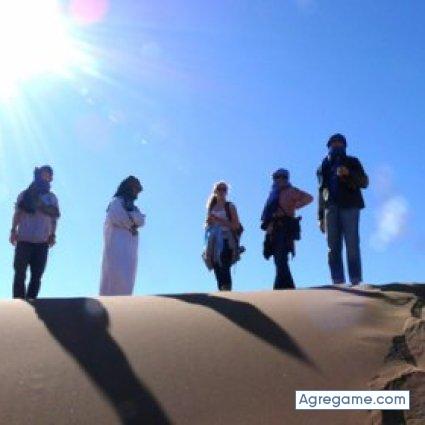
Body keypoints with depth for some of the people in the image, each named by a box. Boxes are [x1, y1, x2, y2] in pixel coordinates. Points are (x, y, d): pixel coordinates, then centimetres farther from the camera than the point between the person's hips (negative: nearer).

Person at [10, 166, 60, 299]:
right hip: (24, 240, -2)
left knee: (36, 276, 0)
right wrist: (13, 230, -8)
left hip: (42, 242, 3)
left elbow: (54, 219, 15)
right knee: (20, 274, -4)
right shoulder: (26, 194, 8)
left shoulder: (52, 198, 15)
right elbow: (17, 213, 4)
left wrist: (52, 235, 1)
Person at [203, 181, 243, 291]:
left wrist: (220, 220, -14)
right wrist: (208, 223, 1)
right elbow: (207, 224, 25)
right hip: (214, 243, 5)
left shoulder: (230, 206, 3)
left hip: (226, 241, -5)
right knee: (217, 270, 0)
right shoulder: (211, 207, 17)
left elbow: (236, 226, -5)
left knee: (224, 268, -19)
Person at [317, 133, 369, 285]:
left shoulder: (352, 162, 17)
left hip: (349, 206, -3)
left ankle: (356, 281, -14)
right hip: (331, 208, 3)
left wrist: (348, 173, -14)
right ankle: (338, 282, -9)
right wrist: (321, 217, 13)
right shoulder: (324, 166, 25)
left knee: (352, 246, -12)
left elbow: (364, 182, 4)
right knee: (333, 247, -6)